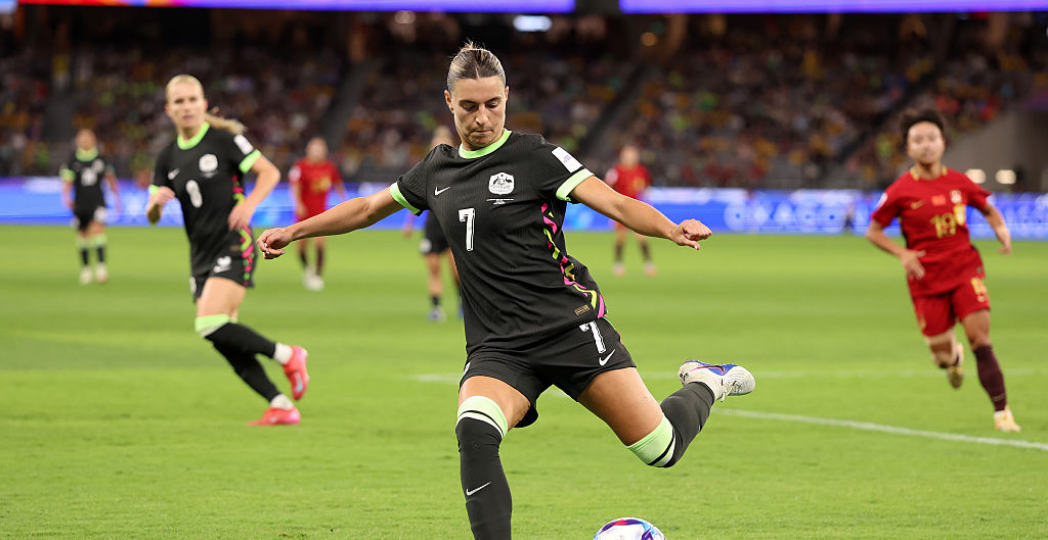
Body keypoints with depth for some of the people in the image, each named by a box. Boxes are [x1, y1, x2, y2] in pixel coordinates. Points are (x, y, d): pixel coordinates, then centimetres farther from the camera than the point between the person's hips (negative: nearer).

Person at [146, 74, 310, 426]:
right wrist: (156, 202, -12)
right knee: (225, 342, -1)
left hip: (233, 247, -7)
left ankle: (286, 355, -7)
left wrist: (249, 205, -23)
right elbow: (152, 218, 11)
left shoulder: (223, 140, -6)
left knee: (211, 325, -23)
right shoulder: (168, 158, 10)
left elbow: (270, 172, -6)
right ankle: (282, 407, 3)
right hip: (201, 255, 7)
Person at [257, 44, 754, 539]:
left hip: (571, 327, -3)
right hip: (497, 346, 3)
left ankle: (705, 385, 27)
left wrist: (673, 229, -31)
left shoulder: (536, 157, -4)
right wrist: (293, 232, 31)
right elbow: (369, 208, 29)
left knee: (660, 448, -6)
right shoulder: (437, 169, 12)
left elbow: (616, 204, -13)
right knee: (475, 432, -29)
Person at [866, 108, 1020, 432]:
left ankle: (1002, 412, -11)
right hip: (927, 278, -1)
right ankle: (954, 359, 42)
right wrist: (902, 254, -13)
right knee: (942, 356, 2)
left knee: (979, 337, -15)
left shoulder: (959, 183, 1)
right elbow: (873, 231, 2)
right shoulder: (901, 191, -6)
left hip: (965, 268, 1)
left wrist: (1002, 230, -3)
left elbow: (988, 210, 18)